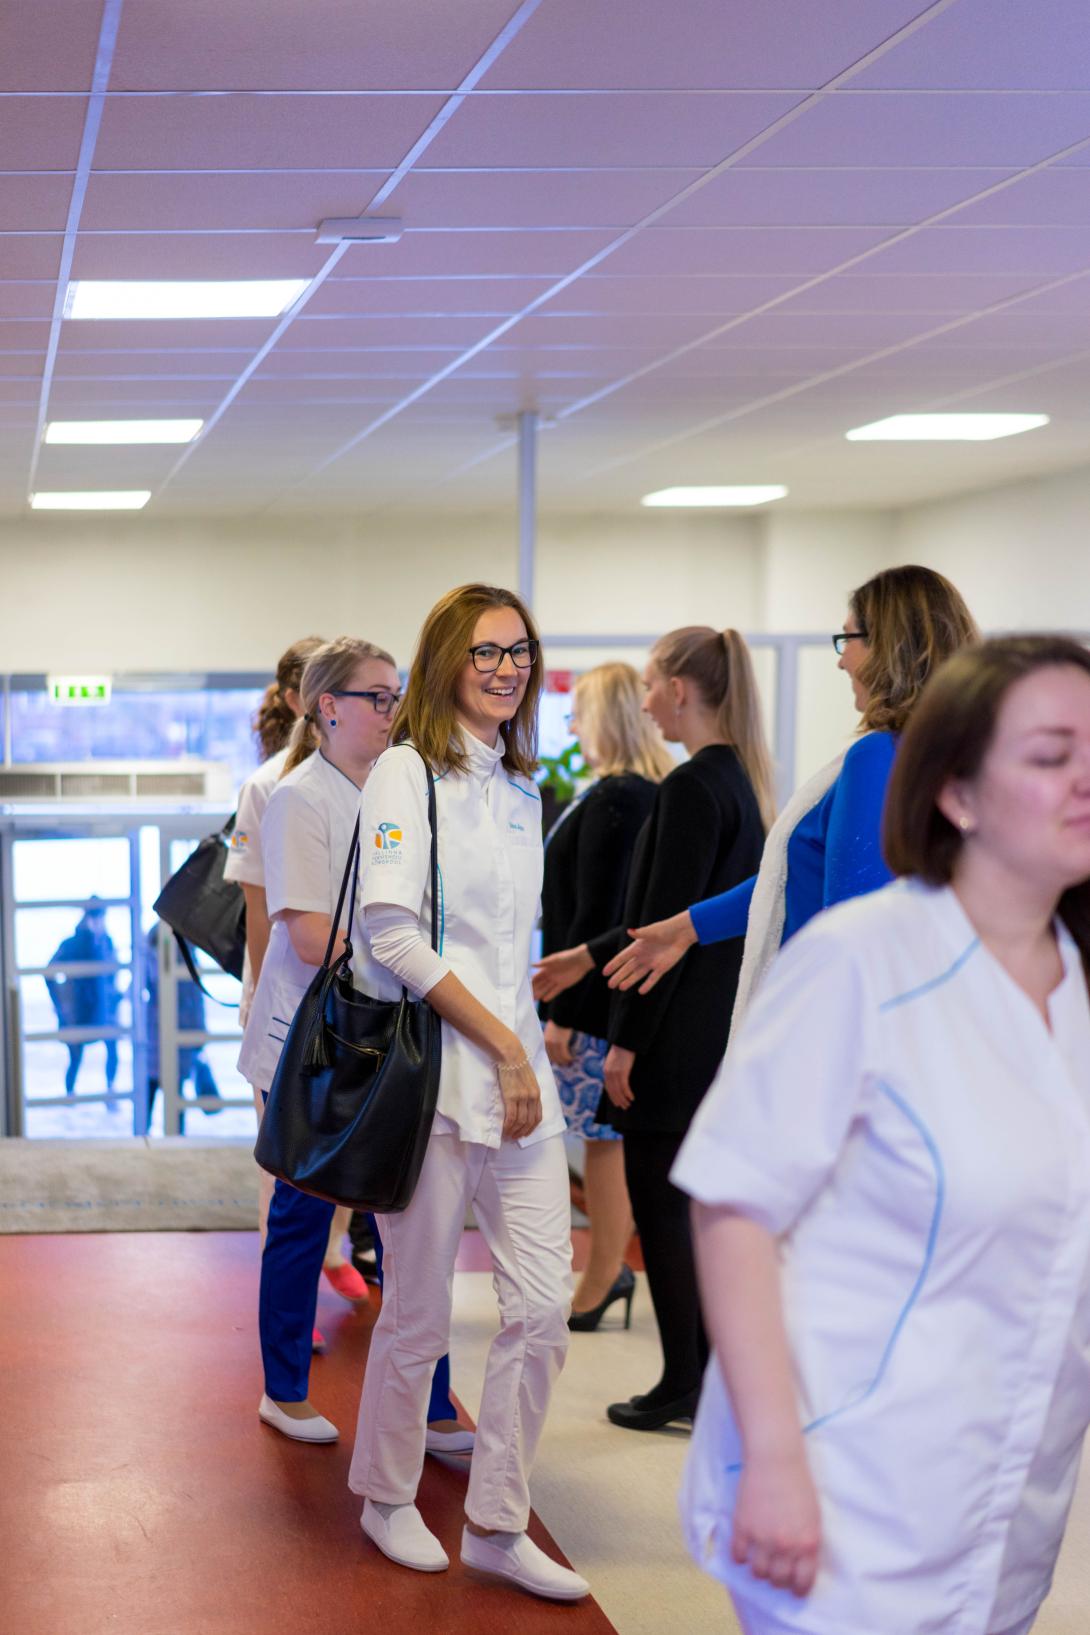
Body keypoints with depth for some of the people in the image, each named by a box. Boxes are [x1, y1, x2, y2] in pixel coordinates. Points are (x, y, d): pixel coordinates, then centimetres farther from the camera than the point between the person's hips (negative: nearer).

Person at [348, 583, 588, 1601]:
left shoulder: (521, 787, 16)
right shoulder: (408, 772, -7)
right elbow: (390, 929, -16)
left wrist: (526, 1037, 11)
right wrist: (502, 1042, -16)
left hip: (517, 1067, 7)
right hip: (431, 1068, -6)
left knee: (543, 1302, 2)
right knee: (420, 1314, 5)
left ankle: (497, 1526, 14)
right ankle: (386, 1499, 27)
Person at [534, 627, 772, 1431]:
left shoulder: (692, 788, -18)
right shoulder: (741, 780, 11)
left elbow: (667, 925, -20)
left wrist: (627, 1041, -15)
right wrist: (587, 956, 26)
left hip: (678, 1030, -9)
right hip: (718, 1030, 9)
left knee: (660, 1201, 1)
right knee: (698, 1201, 15)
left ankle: (682, 1386, 8)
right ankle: (708, 1374, 21)